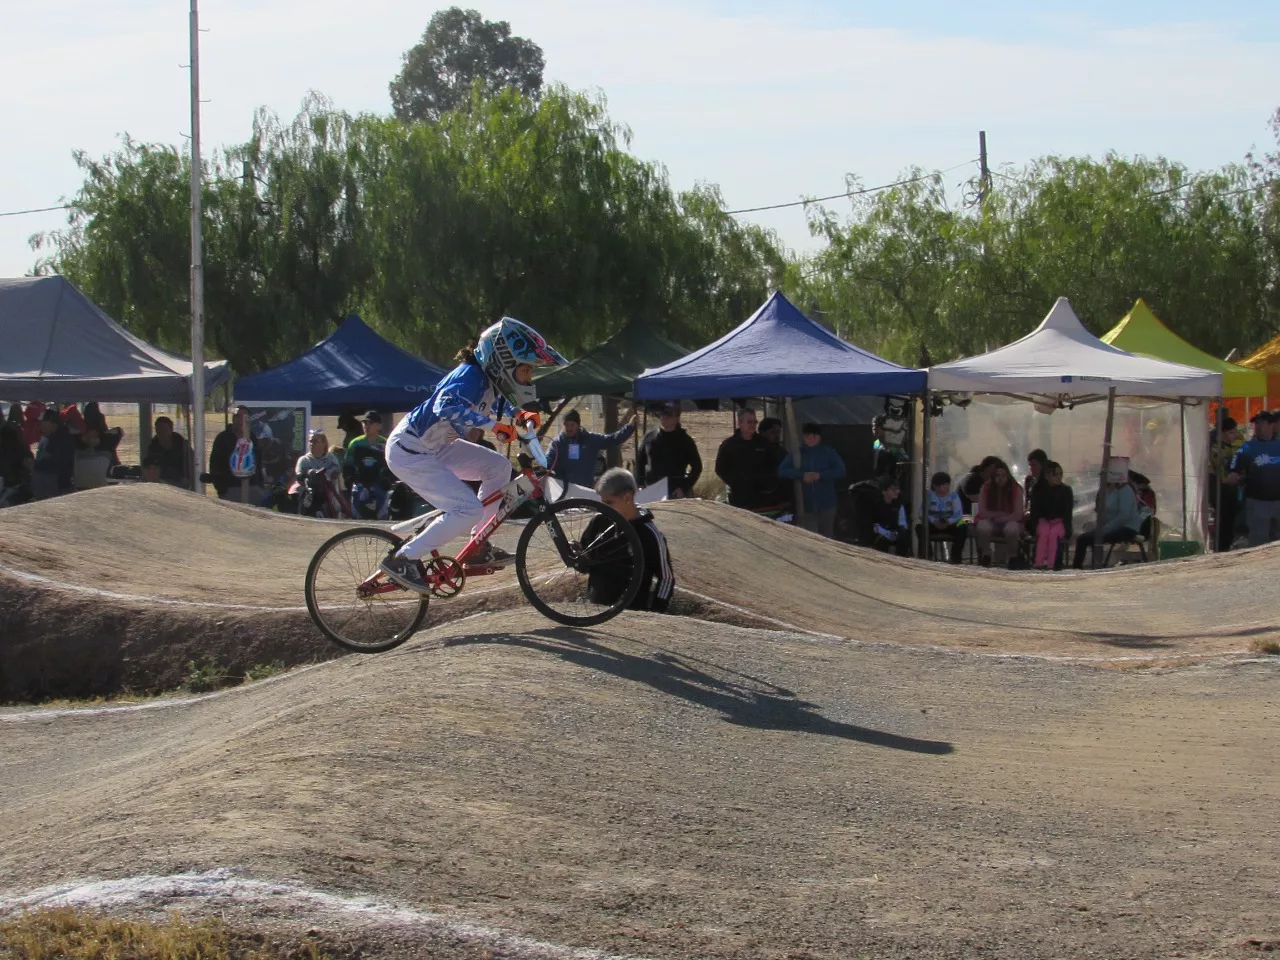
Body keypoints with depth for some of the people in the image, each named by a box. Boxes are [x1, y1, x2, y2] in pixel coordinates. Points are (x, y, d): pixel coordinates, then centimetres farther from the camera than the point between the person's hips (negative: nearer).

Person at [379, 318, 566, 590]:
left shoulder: (491, 380, 4)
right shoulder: (471, 376, -23)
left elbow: (495, 406, 27)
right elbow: (446, 407, -42)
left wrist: (519, 414, 9)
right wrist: (493, 425, -43)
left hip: (435, 446, 10)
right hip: (409, 453, -10)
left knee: (498, 466, 6)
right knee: (469, 510, -15)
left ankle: (479, 547, 13)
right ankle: (403, 559, -8)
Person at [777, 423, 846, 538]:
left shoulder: (829, 453, 3)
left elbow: (840, 471, -7)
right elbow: (782, 470, -2)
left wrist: (820, 475, -19)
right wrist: (802, 475, -16)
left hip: (826, 503, 0)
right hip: (806, 504, 0)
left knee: (826, 537, 10)